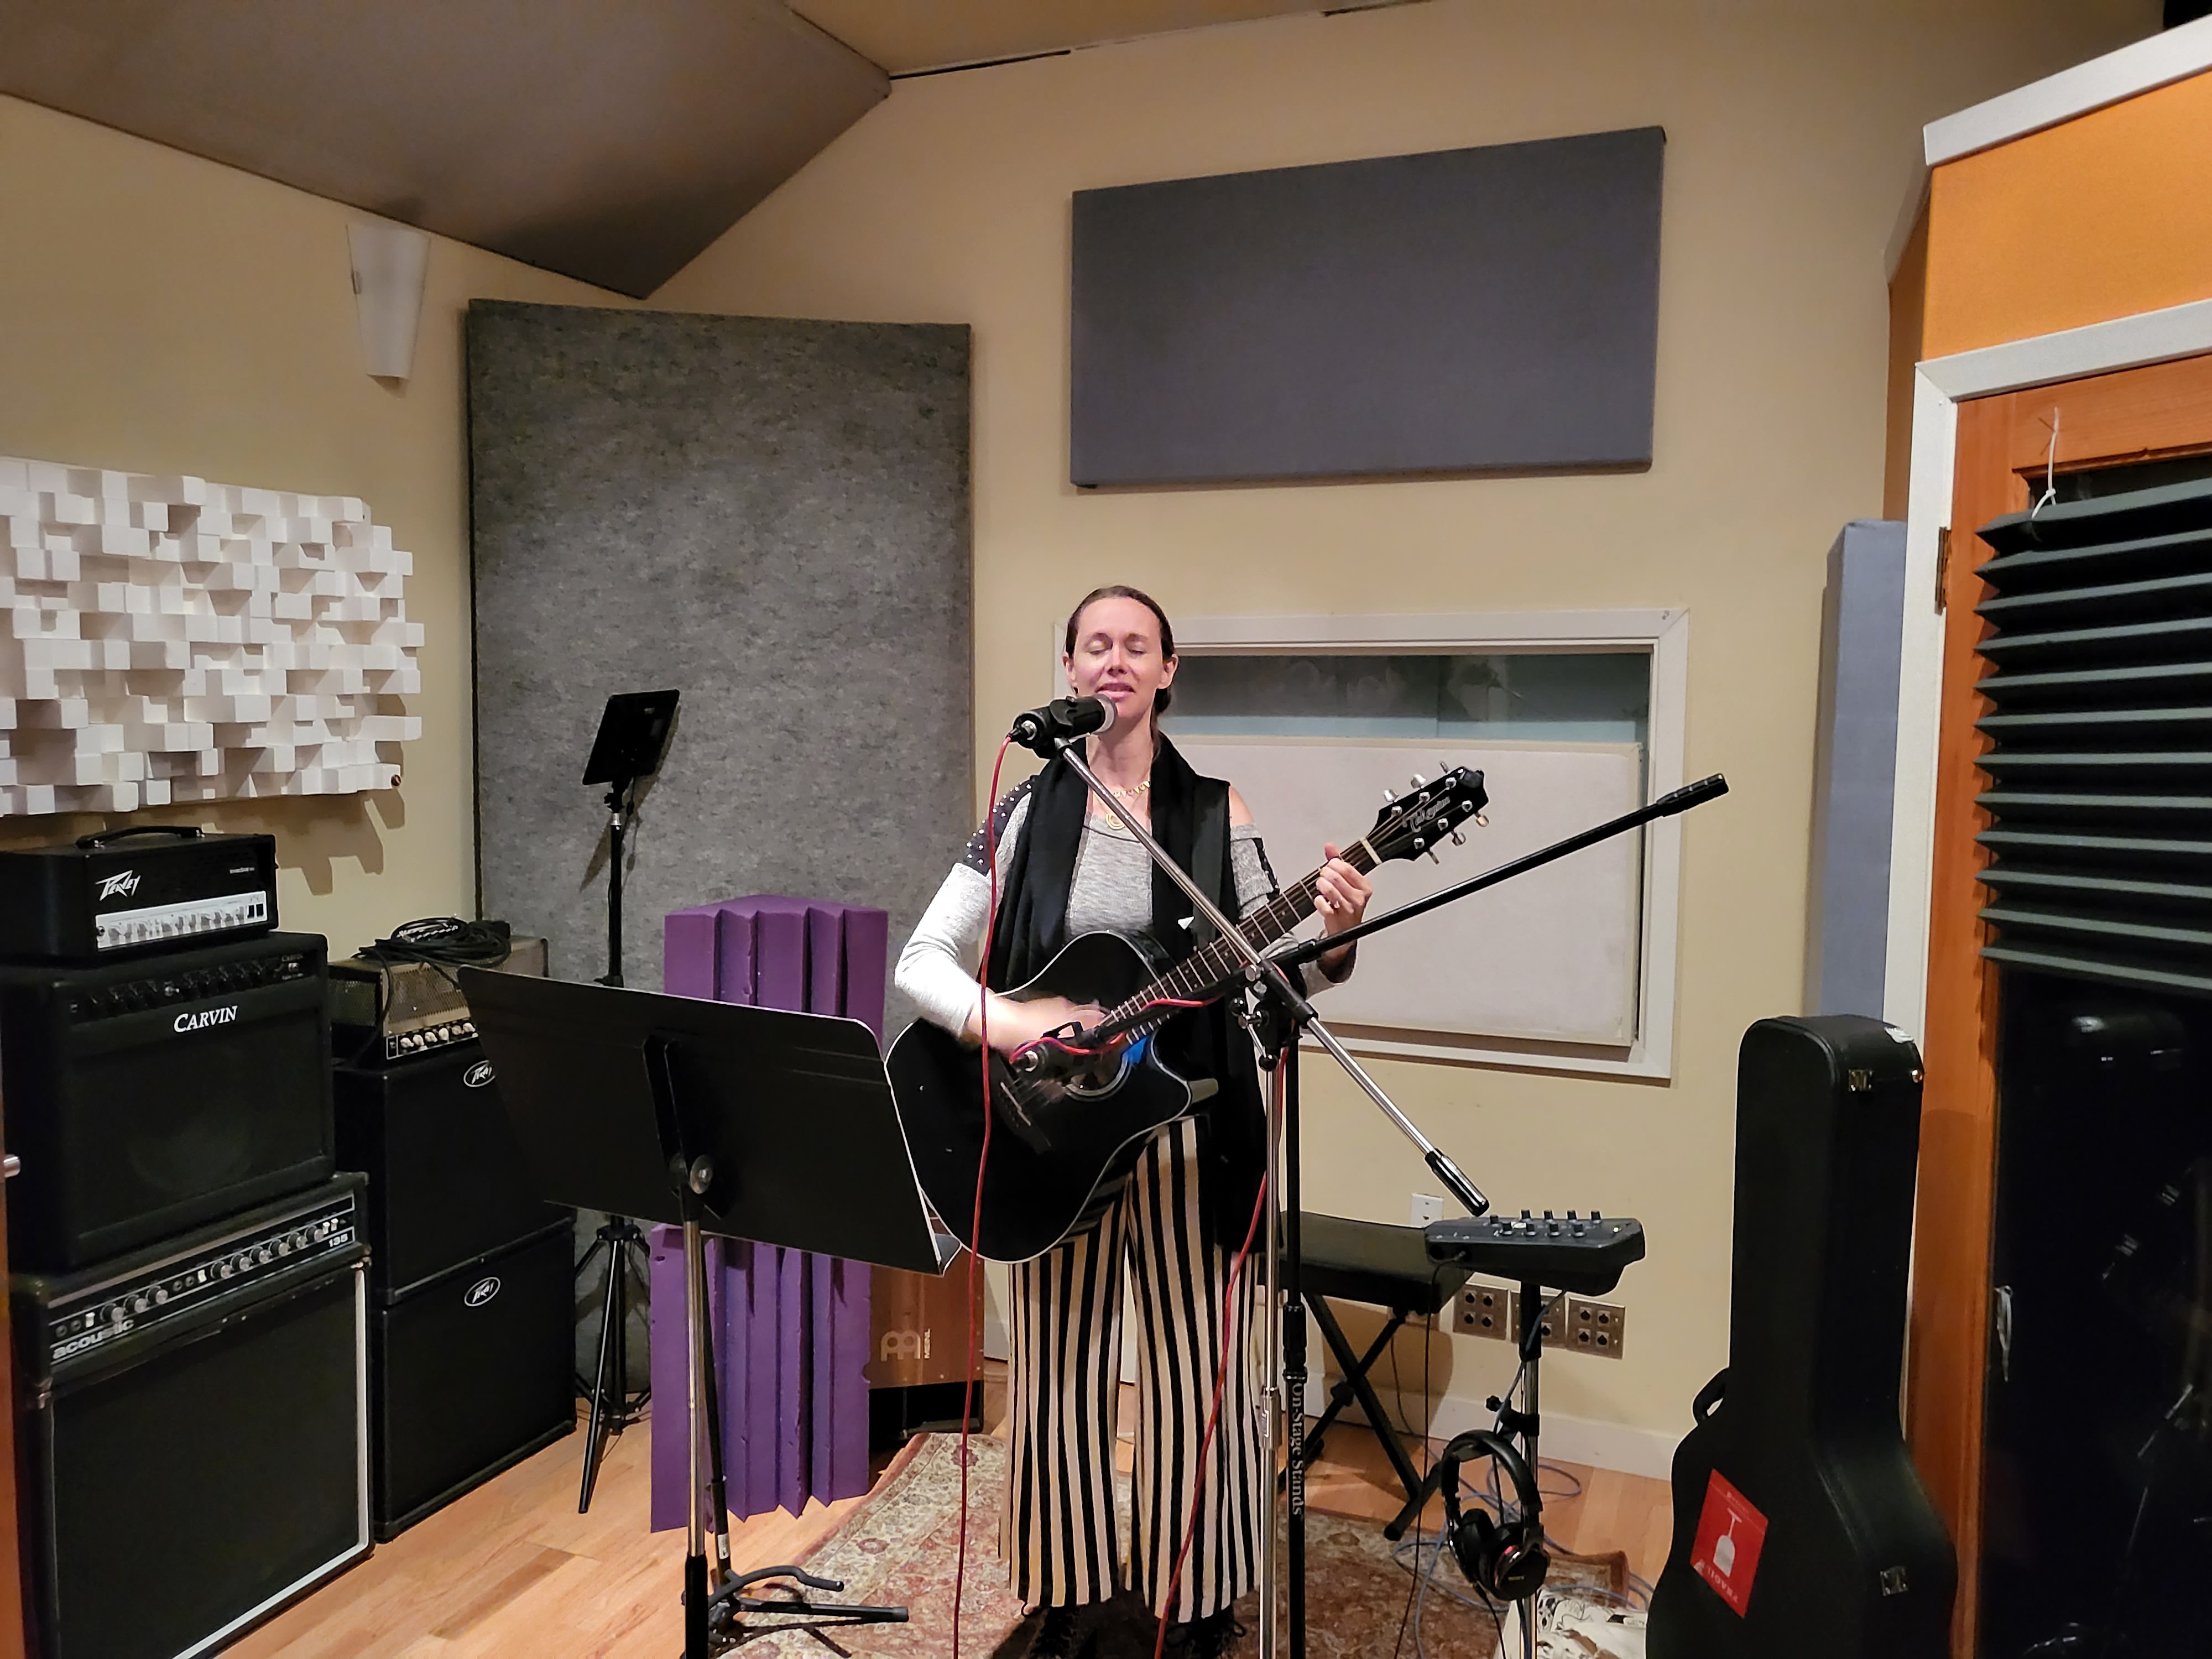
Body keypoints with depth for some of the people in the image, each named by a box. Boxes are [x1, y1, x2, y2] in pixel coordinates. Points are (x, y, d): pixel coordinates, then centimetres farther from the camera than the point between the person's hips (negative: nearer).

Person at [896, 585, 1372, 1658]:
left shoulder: (1215, 812, 0)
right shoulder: (1026, 813, 0)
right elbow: (921, 960, -3)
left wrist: (1331, 940, -22)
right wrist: (1001, 1020, -21)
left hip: (1188, 1124, 0)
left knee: (1194, 1368, 9)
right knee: (1058, 1370, 12)